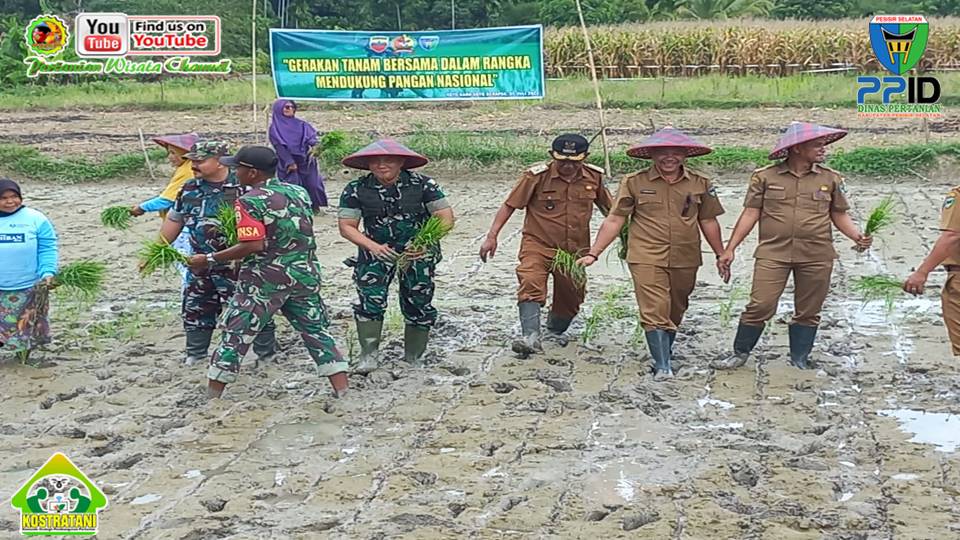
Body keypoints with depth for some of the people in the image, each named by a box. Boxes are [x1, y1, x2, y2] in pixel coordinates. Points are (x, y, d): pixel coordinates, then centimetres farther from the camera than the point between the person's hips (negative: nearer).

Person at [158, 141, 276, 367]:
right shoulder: (189, 189, 6)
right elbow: (172, 223, 16)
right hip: (201, 265, 6)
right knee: (194, 310, 13)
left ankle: (266, 355, 15)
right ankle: (195, 356, 29)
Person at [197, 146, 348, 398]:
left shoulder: (249, 202, -12)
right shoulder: (300, 193, 8)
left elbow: (254, 245, -21)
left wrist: (209, 260, -15)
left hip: (264, 281, -5)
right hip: (305, 274, 5)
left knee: (235, 334, 4)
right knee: (316, 331, 11)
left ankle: (212, 396, 9)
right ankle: (343, 391, 7)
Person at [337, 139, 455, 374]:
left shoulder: (423, 185, -10)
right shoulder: (356, 190, -7)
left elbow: (446, 218, -9)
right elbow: (346, 226, -6)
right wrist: (373, 246, -22)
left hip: (418, 254, 0)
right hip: (376, 252, 0)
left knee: (418, 305, 5)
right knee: (370, 300, -18)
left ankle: (414, 358, 22)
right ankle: (368, 355, -12)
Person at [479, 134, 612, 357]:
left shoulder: (594, 177, -1)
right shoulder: (536, 176, -11)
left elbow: (610, 209, 14)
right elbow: (509, 205, -6)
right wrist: (492, 236, -13)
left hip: (575, 250, 4)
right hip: (538, 244, -4)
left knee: (572, 296, 13)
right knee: (530, 283, -28)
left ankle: (555, 330, 41)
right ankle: (530, 336, -36)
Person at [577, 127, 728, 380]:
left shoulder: (700, 183, 5)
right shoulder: (634, 183, -1)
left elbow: (708, 221, 13)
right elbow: (614, 220, 0)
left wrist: (721, 256, 15)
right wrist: (593, 253, -5)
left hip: (685, 261, 3)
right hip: (646, 259, -3)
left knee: (675, 312, 15)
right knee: (655, 312, -11)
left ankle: (666, 353, 36)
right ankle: (663, 367, -8)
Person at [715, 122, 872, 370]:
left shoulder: (831, 179, 7)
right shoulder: (765, 177, 0)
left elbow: (840, 215, 12)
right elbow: (750, 213, 1)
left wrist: (857, 237, -6)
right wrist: (730, 248, -3)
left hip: (817, 257, 2)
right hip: (773, 253, -2)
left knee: (808, 311, 9)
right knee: (760, 306, -5)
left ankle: (800, 358, 24)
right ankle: (740, 353, 12)